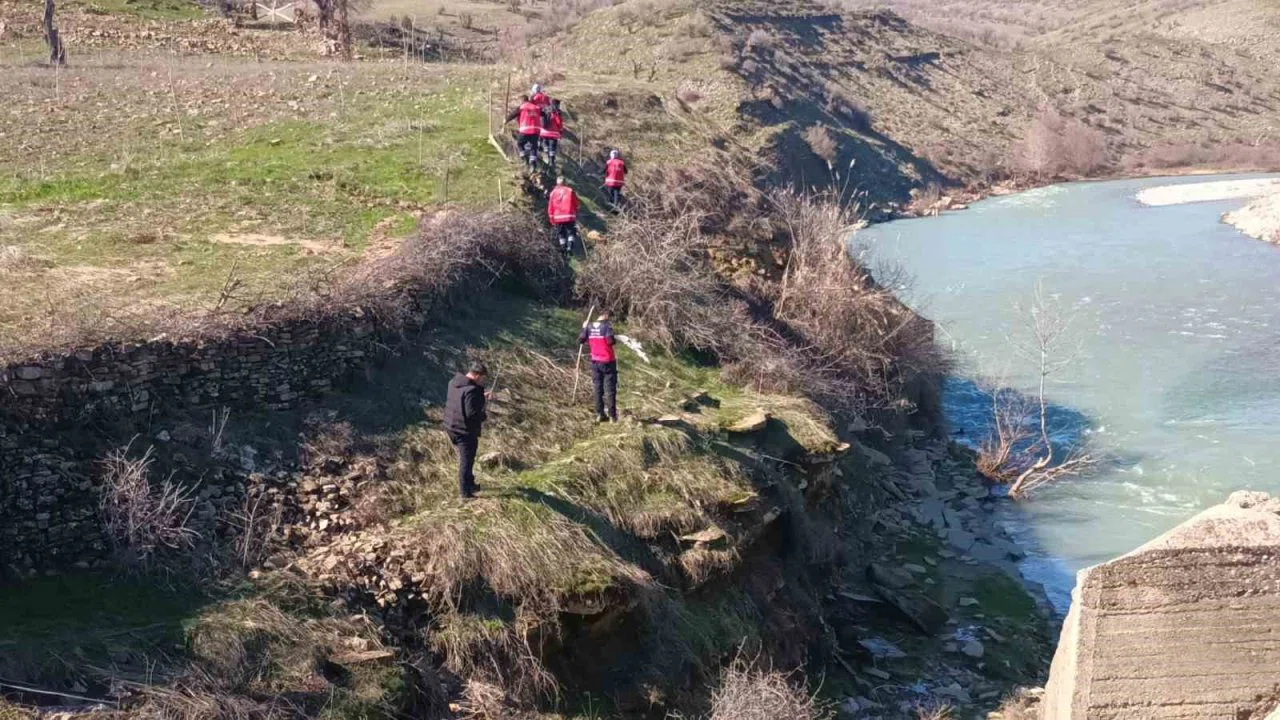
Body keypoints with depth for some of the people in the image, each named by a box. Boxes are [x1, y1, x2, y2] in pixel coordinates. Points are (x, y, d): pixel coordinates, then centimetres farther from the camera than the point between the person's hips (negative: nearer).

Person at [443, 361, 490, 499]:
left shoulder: (454, 383, 3)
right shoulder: (472, 390, -26)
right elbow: (471, 414, -29)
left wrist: (481, 397, 15)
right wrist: (483, 416, -9)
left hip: (451, 427, 9)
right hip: (466, 431, -9)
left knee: (465, 458, 25)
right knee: (467, 461, 4)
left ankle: (470, 484, 40)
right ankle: (465, 492, 13)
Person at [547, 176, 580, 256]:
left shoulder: (553, 193, 6)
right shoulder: (570, 191, 3)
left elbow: (550, 208, 6)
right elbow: (576, 205, 6)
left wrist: (552, 220, 13)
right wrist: (576, 215, 17)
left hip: (558, 218, 1)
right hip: (570, 217, -1)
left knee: (561, 234, 15)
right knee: (571, 233, 4)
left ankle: (563, 247, 7)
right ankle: (570, 247, -13)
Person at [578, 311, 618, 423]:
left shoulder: (589, 327, 2)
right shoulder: (607, 326, -14)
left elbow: (580, 341, 6)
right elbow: (610, 341, -25)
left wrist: (584, 329, 20)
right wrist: (615, 341, -3)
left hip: (595, 362, 5)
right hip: (608, 362, -5)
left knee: (598, 389, 12)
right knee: (610, 389, 2)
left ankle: (599, 414, 12)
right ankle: (612, 415, 3)